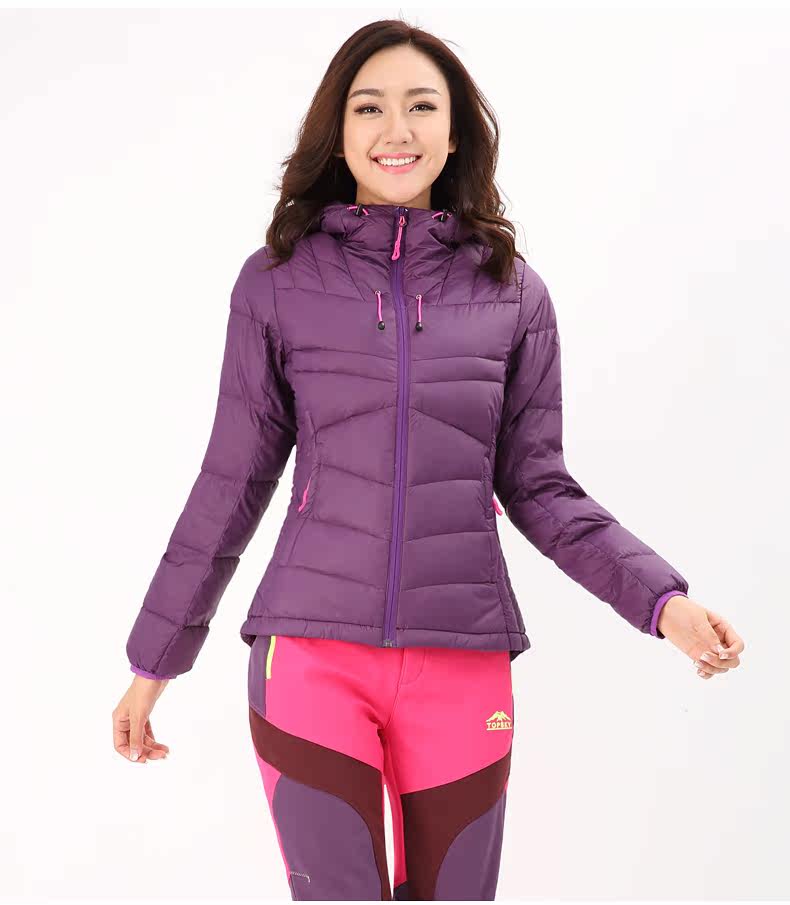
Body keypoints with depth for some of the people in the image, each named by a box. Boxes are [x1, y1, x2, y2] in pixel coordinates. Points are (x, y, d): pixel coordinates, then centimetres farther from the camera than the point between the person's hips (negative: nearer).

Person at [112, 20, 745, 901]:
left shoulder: (514, 292, 5)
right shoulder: (278, 281, 1)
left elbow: (538, 487, 7)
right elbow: (232, 482, 6)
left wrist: (661, 598, -7)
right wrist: (155, 658, 8)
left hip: (464, 664, 2)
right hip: (312, 659, -1)